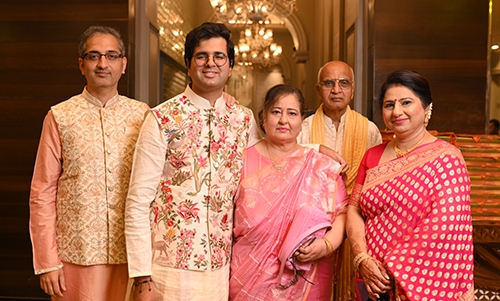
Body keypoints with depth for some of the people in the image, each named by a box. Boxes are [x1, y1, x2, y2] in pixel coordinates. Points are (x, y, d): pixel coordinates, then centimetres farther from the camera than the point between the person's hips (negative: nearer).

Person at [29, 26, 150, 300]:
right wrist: (47, 262, -5)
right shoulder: (60, 117, 0)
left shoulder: (143, 115, 3)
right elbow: (42, 195, 0)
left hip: (131, 254, 1)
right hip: (77, 255, -1)